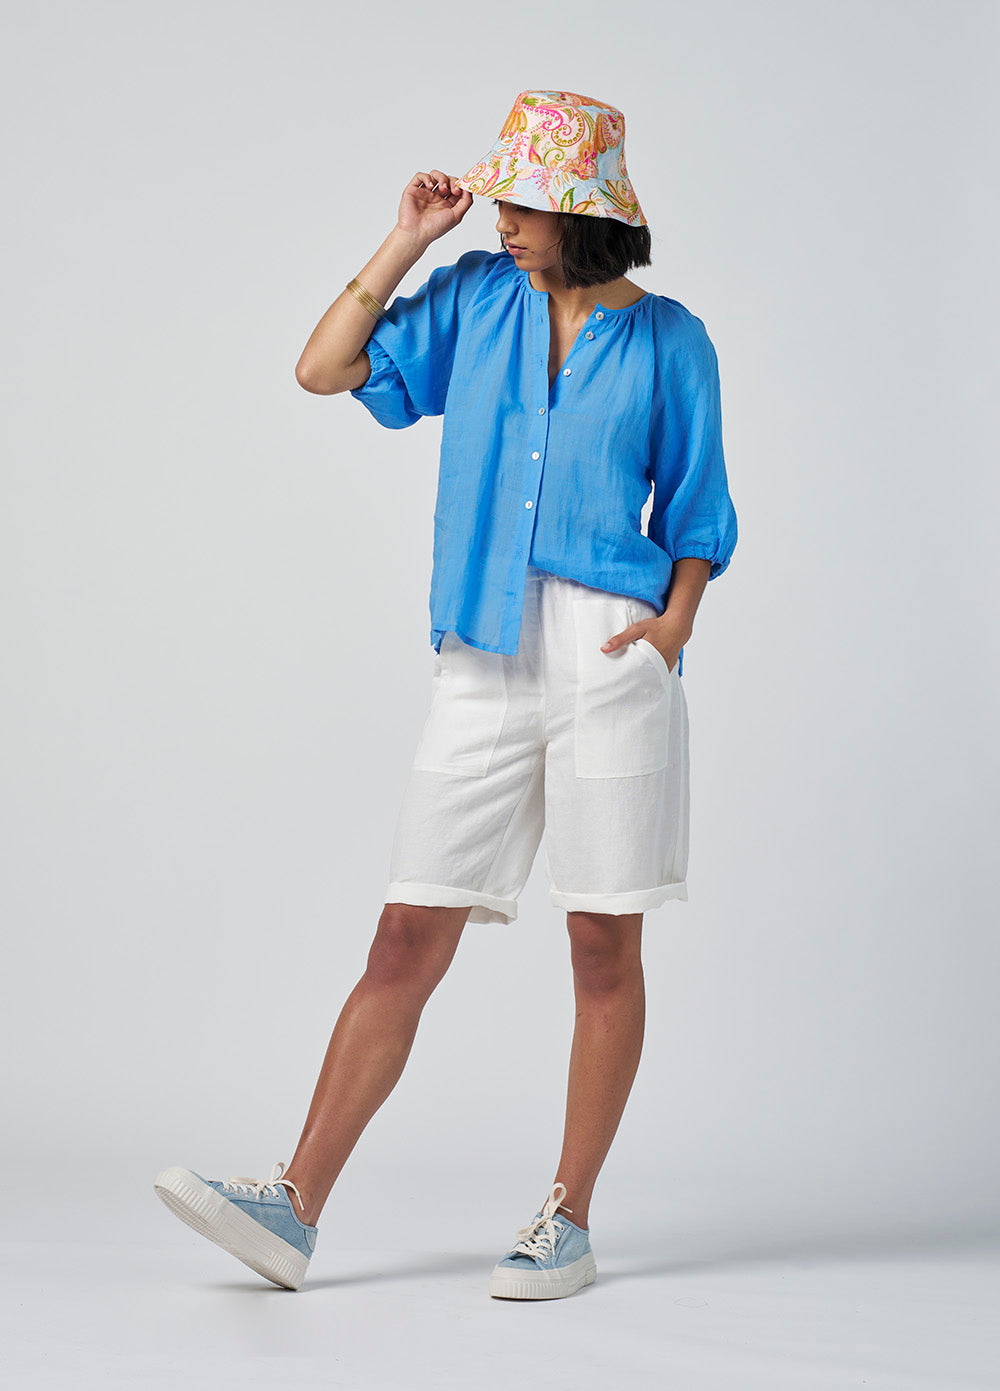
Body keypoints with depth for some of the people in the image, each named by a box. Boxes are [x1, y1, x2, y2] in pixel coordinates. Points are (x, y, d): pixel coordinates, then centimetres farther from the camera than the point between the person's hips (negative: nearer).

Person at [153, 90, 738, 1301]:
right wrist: (406, 241, 4)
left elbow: (696, 514, 8)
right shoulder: (475, 299, 11)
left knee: (603, 948, 2)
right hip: (482, 659, 2)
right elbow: (324, 370, 5)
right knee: (407, 942, 0)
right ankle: (293, 1209, 0)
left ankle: (569, 1221, 13)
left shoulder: (667, 341, 4)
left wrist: (674, 623, -7)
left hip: (611, 652, -2)